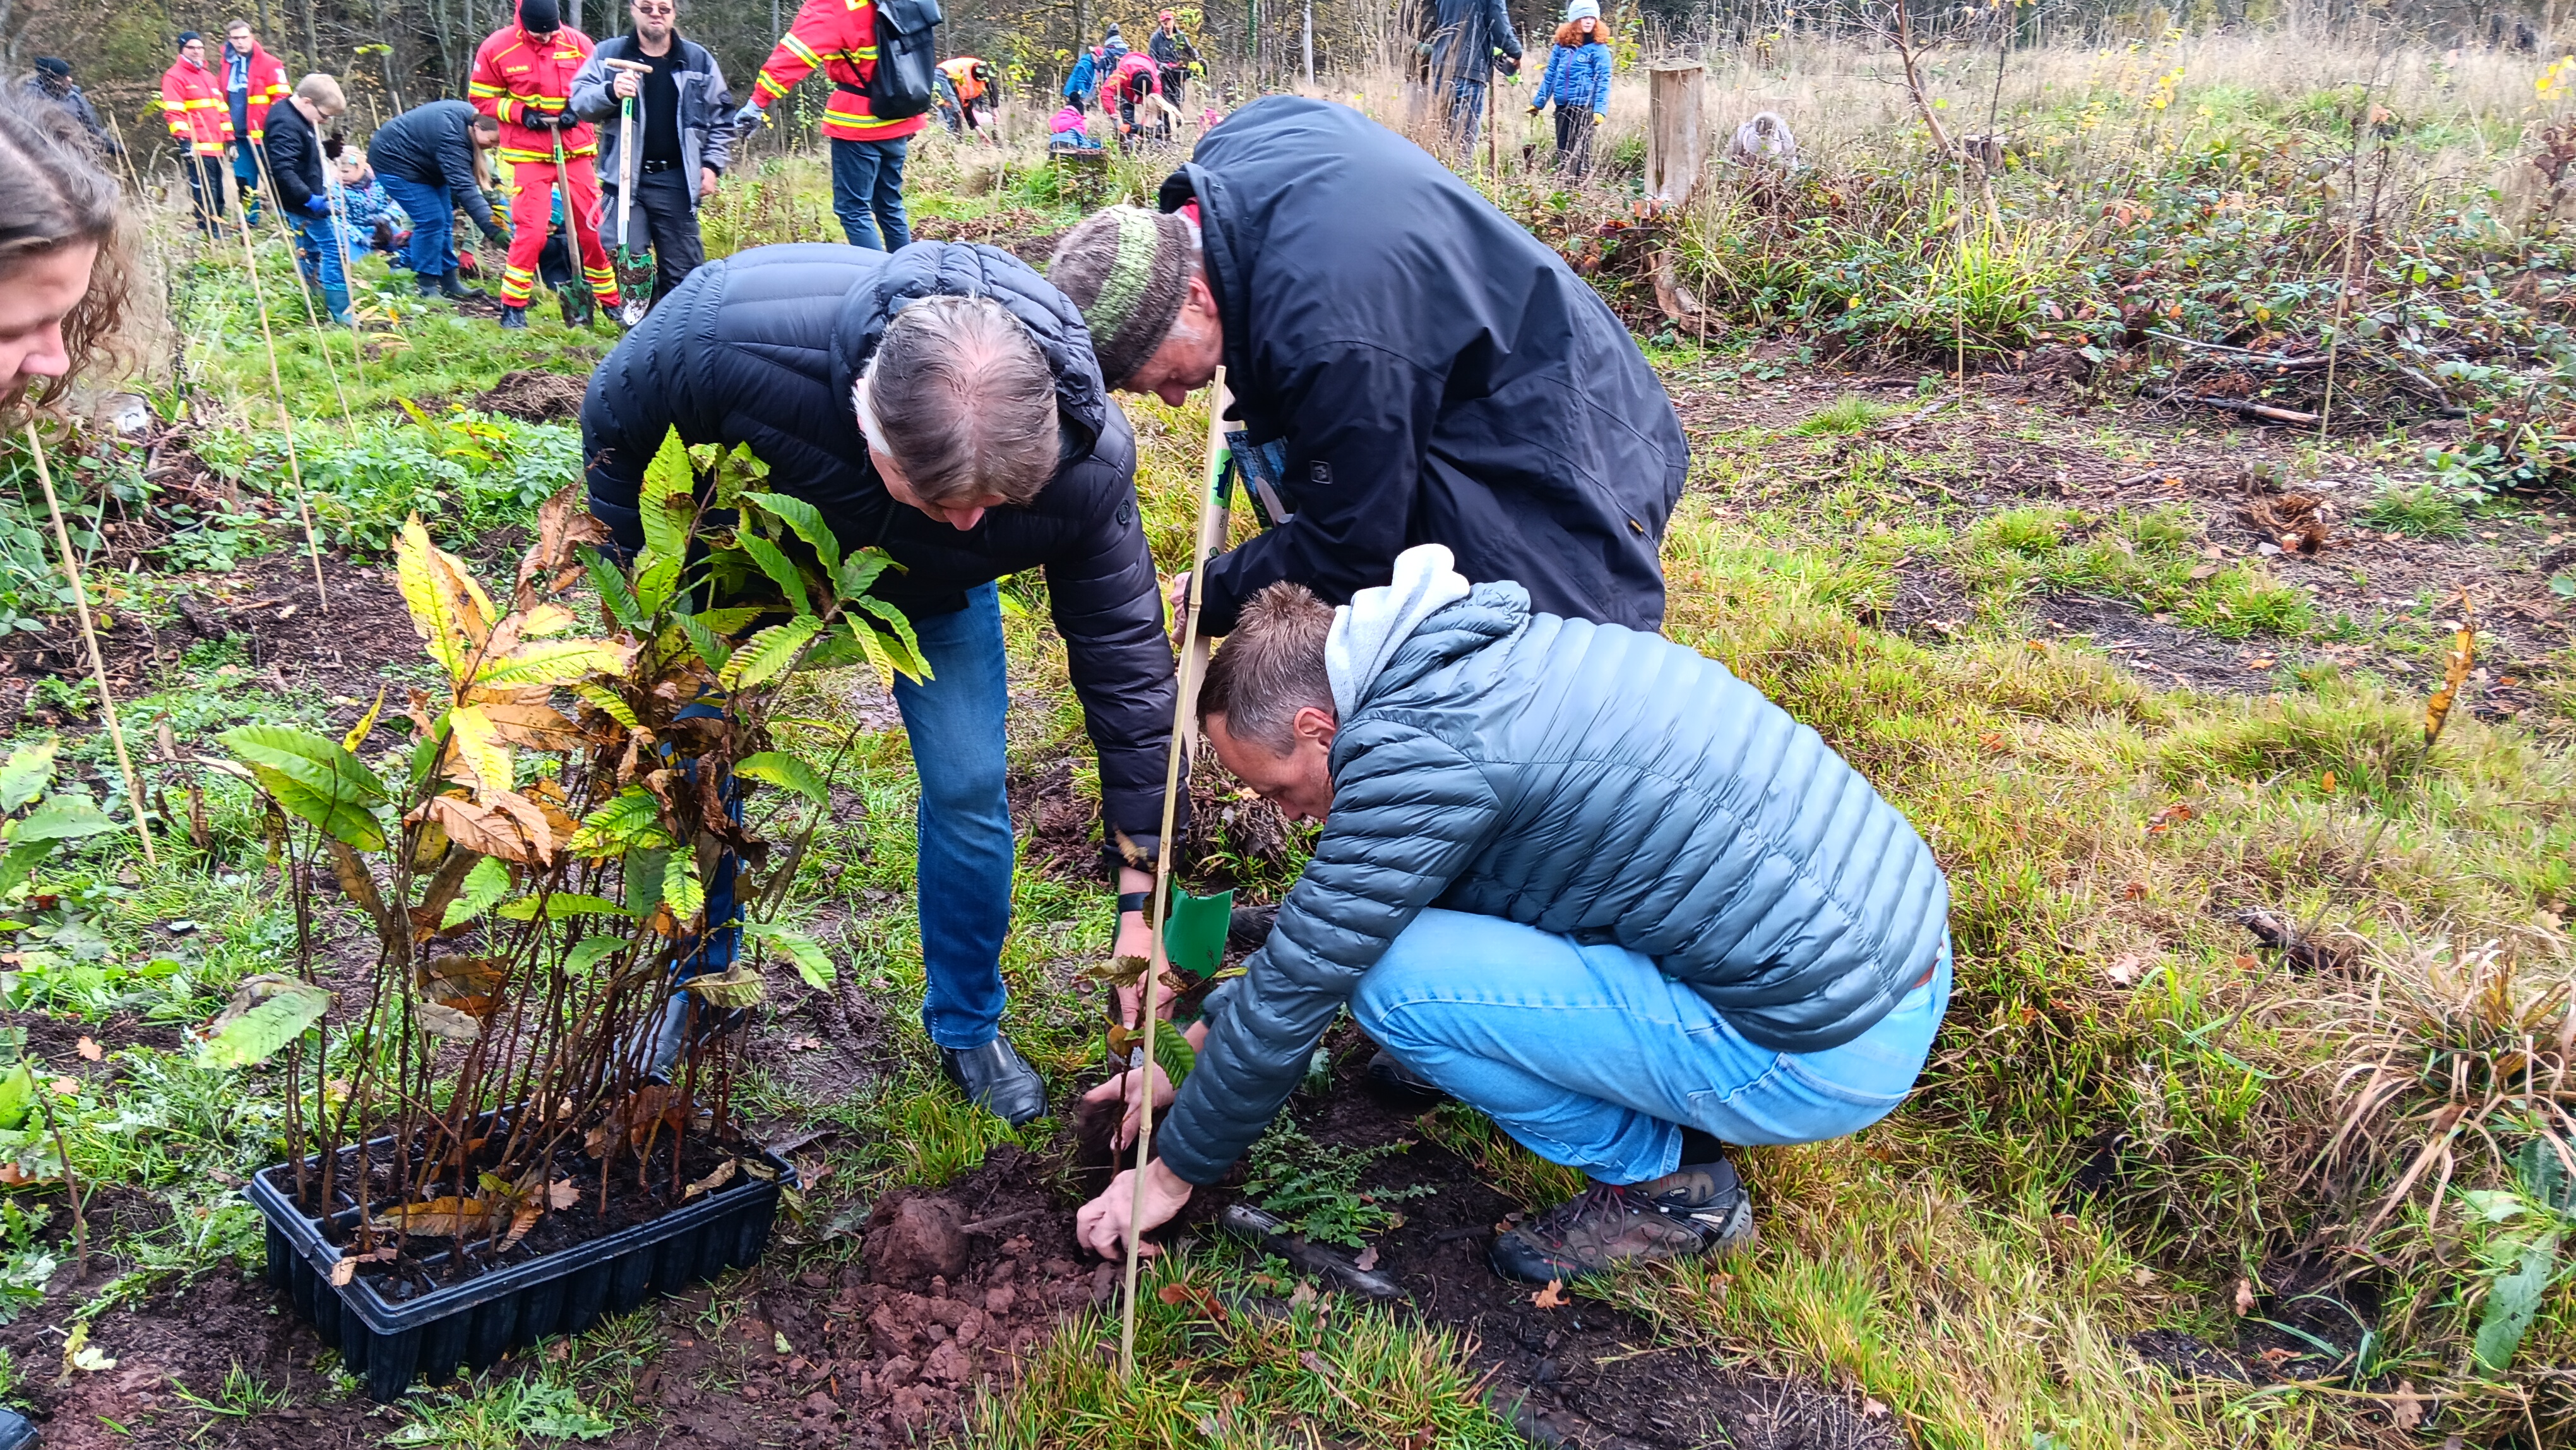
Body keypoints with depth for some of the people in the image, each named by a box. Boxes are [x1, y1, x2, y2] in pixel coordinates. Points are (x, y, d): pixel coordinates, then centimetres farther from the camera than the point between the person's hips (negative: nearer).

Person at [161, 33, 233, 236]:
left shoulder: (209, 77, 23)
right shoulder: (175, 77, -2)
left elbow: (221, 111, 26)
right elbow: (173, 112, -11)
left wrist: (229, 139, 19)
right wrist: (184, 140, -21)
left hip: (216, 148, 8)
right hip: (196, 149, -8)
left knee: (217, 196, 10)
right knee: (205, 196, -11)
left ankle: (218, 232, 16)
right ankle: (208, 233, -9)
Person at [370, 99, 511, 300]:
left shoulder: (470, 116, -7)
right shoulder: (452, 137, -36)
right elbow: (463, 186, -42)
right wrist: (491, 229, -48)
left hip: (423, 162, 10)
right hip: (394, 160, -10)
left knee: (445, 220, 8)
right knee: (431, 220, -16)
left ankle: (450, 283, 14)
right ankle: (427, 289, -10)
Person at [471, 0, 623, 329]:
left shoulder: (578, 43, -2)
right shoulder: (497, 48, -7)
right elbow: (481, 98, 0)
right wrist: (522, 113, -14)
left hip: (576, 150, 3)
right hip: (528, 154, -3)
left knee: (593, 227, 6)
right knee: (530, 230, -11)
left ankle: (610, 300, 20)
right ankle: (513, 307, 0)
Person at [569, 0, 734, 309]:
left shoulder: (699, 60, 8)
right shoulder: (609, 54, 6)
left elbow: (722, 118, 14)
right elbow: (578, 101, -2)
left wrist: (712, 165, 4)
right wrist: (610, 92, -23)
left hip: (676, 181, 1)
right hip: (624, 178, 0)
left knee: (683, 270, 1)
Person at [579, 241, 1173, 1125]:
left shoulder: (1086, 458, -40)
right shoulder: (721, 338, -45)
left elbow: (1125, 660, -28)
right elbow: (613, 430, -20)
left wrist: (1143, 896, -27)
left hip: (930, 587, 0)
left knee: (969, 785, -7)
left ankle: (968, 1026, 19)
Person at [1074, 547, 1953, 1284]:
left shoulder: (1420, 751, -20)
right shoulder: (1484, 656, 8)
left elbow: (1294, 986, -12)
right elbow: (1325, 902, 19)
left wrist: (1176, 1171, 4)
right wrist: (1200, 1041, 23)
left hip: (1832, 1051, -9)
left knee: (1392, 976, -13)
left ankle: (1665, 1180, 4)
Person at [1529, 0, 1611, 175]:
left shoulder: (1598, 48, -4)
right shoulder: (1562, 45, 9)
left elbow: (1603, 81, -9)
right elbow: (1550, 76, 15)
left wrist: (1600, 110, -20)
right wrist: (1538, 102, 14)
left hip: (1584, 107, -5)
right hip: (1562, 106, 5)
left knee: (1581, 151, -3)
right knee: (1563, 150, 11)